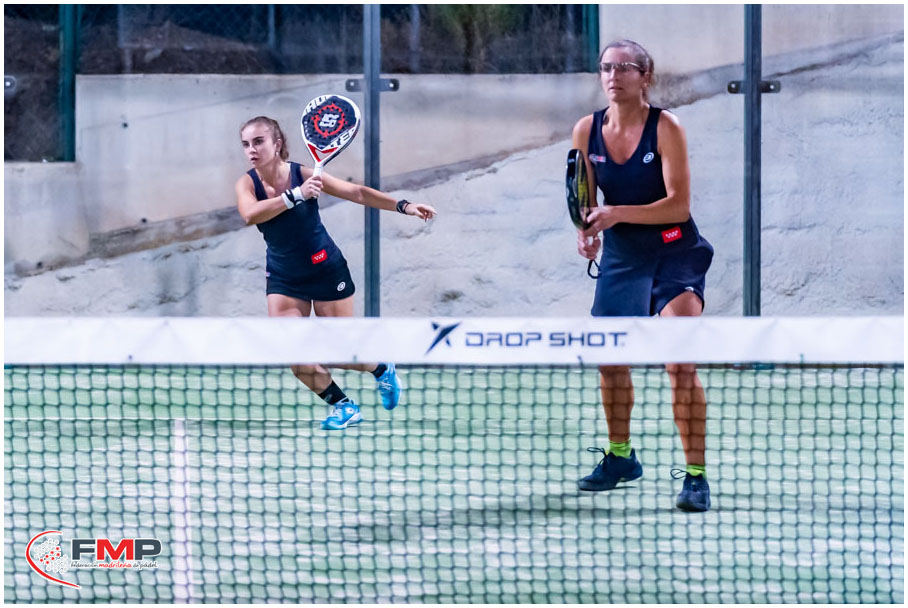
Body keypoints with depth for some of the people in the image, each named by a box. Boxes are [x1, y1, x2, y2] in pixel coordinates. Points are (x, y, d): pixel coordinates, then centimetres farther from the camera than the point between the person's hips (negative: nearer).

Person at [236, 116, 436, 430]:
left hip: (326, 271, -2)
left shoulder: (303, 175, -16)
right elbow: (250, 215, -34)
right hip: (284, 279, 2)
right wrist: (295, 196, -42)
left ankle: (383, 370, 35)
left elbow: (358, 193, -7)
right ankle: (343, 406, 8)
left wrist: (404, 206, -14)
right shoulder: (247, 184, -12)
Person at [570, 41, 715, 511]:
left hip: (675, 254, -5)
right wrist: (587, 233, -13)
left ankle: (696, 475, -18)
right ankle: (620, 457, 37)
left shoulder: (665, 127, -15)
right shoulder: (587, 131, -1)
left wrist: (618, 213, -30)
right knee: (609, 357, 14)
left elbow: (679, 204, -19)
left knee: (679, 363, -19)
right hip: (620, 256, 5)